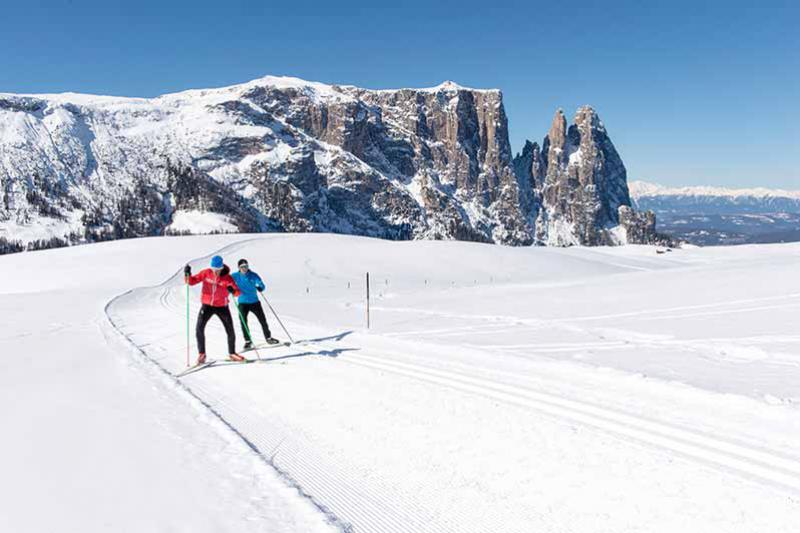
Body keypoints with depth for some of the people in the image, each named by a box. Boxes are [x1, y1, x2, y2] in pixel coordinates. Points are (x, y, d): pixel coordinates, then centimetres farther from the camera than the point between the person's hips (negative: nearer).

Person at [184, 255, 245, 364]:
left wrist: (233, 290, -40)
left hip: (222, 306, 0)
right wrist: (187, 274, -25)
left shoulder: (227, 278, -13)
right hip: (207, 305, 0)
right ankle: (202, 353, 3)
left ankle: (232, 353, 25)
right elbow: (192, 281, -4)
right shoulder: (206, 273, -8)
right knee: (199, 329, -13)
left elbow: (238, 292, -17)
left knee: (231, 332, 4)